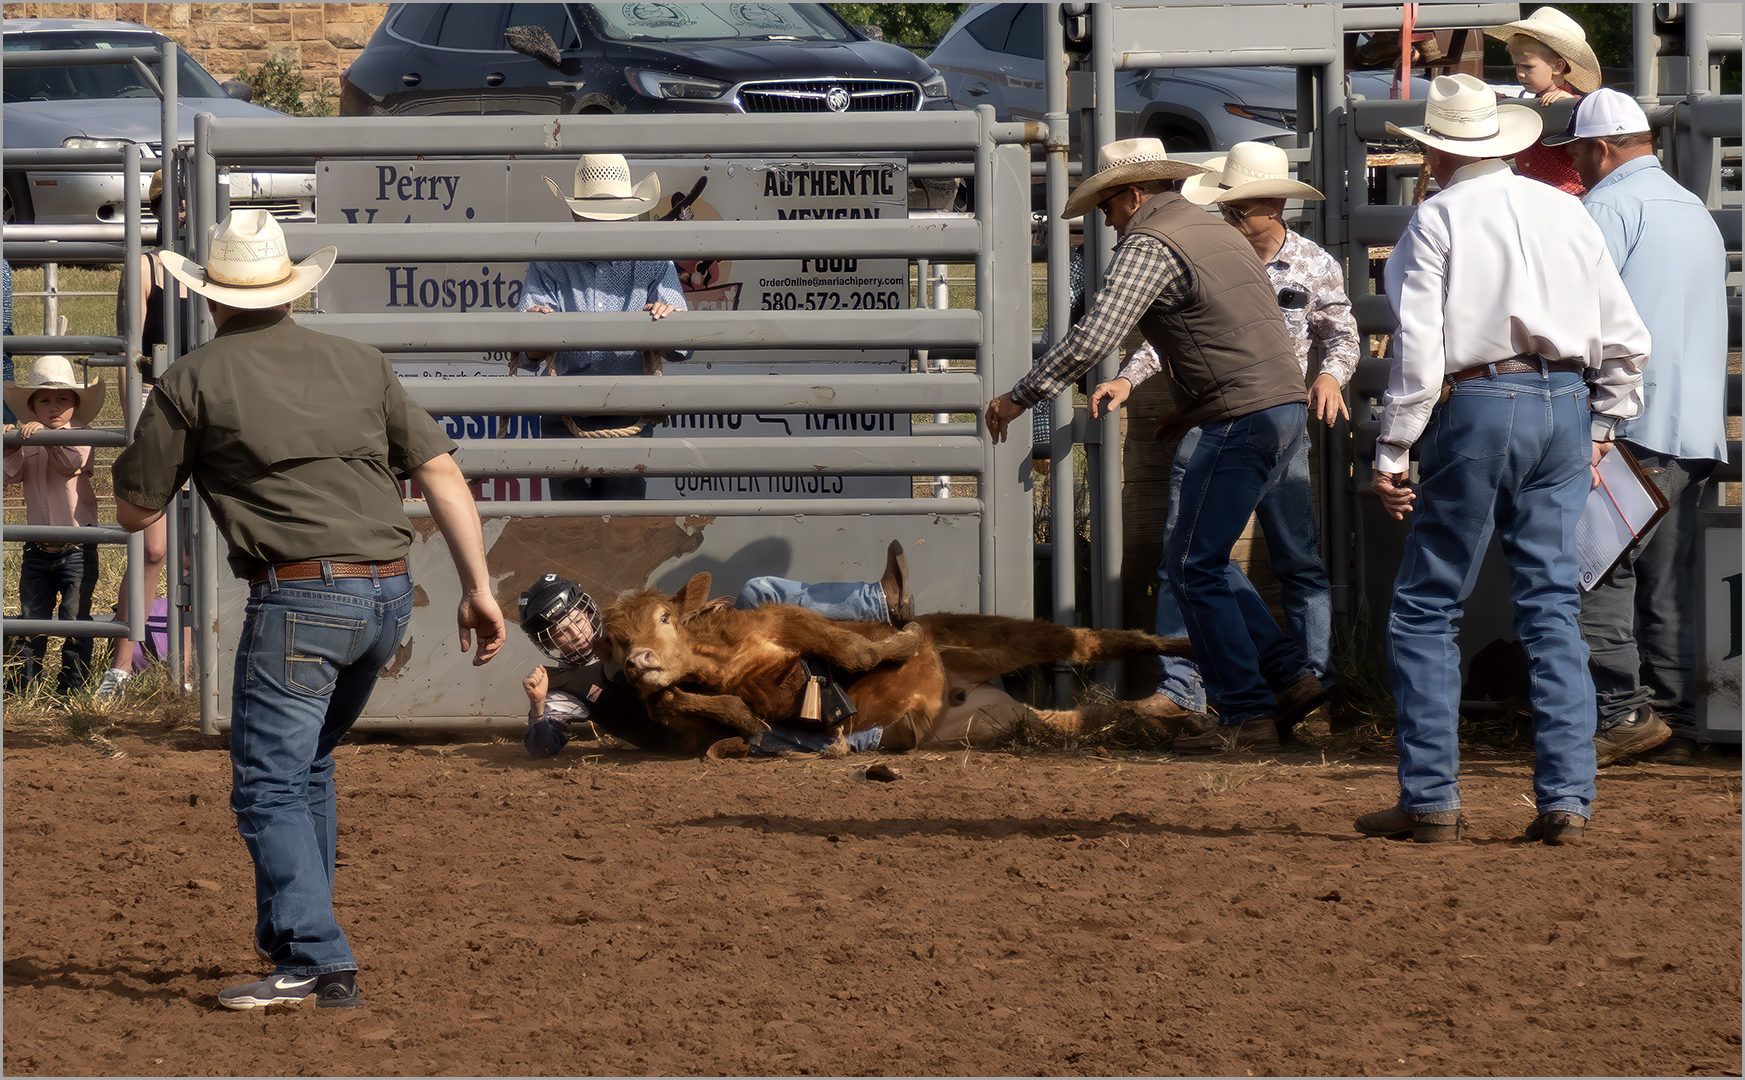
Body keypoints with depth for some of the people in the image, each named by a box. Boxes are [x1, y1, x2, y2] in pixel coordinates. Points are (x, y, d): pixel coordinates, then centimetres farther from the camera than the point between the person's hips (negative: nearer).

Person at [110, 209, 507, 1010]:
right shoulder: (359, 364, 14)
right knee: (308, 763, 24)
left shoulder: (193, 381, 1)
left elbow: (133, 511, 7)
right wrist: (478, 586, 8)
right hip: (388, 593, 6)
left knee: (269, 785, -6)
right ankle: (290, 934, 28)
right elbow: (441, 472, 8)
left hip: (298, 597, -6)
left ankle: (315, 962, -20)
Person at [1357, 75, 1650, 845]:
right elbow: (1626, 341, 12)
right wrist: (1602, 426, 22)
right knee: (1553, 606, 8)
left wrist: (1390, 454, -6)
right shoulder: (1565, 213, 11)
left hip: (1477, 407, -5)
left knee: (1425, 608, 4)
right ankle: (1566, 797, 1)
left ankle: (1430, 800, 2)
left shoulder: (1437, 220, -3)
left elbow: (1418, 350, -10)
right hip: (1565, 407, 5)